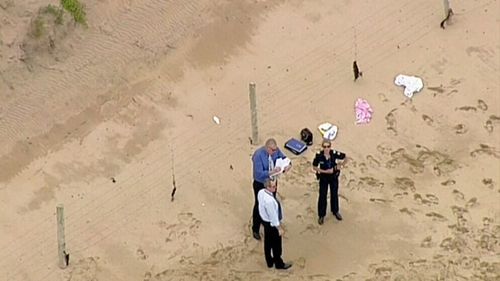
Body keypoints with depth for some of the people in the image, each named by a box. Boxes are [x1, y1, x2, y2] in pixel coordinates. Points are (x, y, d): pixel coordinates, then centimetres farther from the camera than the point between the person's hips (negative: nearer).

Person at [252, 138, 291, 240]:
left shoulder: (276, 151, -15)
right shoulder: (258, 155, -31)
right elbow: (259, 174, -33)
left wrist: (288, 165, -24)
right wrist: (272, 172, -47)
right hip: (260, 184, -5)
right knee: (259, 206, 9)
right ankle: (255, 230, 27)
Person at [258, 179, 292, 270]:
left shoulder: (261, 192, -13)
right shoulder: (269, 201, -38)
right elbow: (273, 216, -28)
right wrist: (279, 228, -17)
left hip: (264, 220, 8)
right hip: (271, 224, -8)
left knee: (268, 242, 26)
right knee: (276, 245, 15)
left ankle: (269, 261, 45)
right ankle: (279, 264, 36)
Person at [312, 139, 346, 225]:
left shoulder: (334, 153, -22)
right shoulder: (319, 155, -25)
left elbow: (345, 157, -7)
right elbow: (314, 167, -15)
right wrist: (325, 171, -24)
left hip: (334, 177, 2)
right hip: (323, 178, -2)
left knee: (334, 195, 18)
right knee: (322, 196, 4)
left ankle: (335, 211, 42)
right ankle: (321, 215, 21)